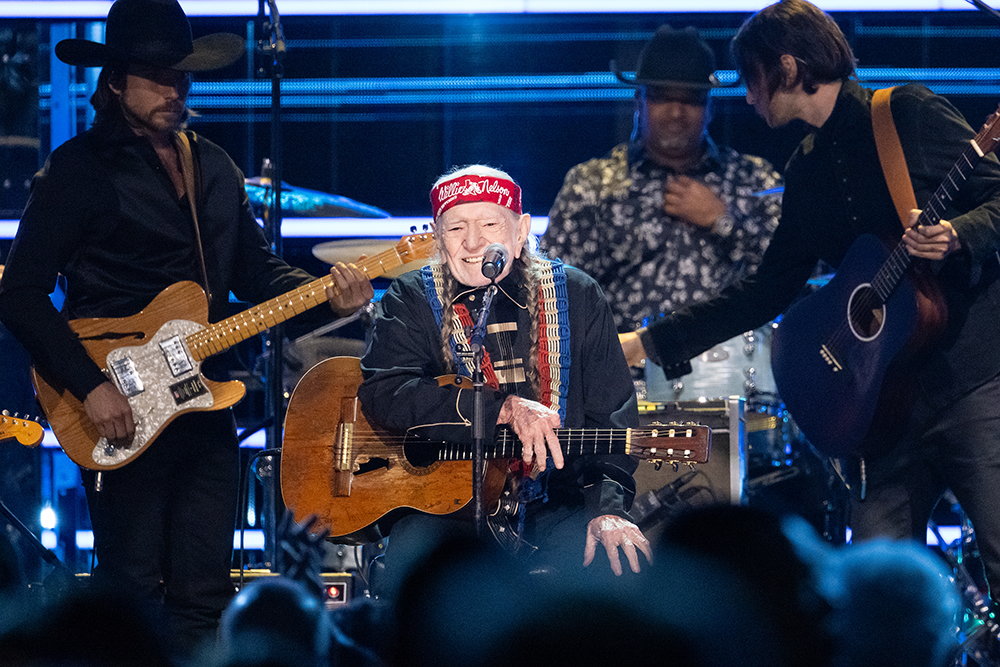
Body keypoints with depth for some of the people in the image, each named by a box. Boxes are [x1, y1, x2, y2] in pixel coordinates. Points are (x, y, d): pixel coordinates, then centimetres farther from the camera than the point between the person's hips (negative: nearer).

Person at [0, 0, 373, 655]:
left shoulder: (213, 166, 15)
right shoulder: (80, 169, -6)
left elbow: (257, 270, 20)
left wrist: (328, 295, -1)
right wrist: (90, 385, -19)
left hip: (206, 400, 6)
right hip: (123, 415, -6)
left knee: (205, 594, 6)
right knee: (132, 591, -5)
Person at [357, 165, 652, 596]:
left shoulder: (575, 296, 7)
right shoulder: (413, 300, 3)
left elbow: (610, 414, 3)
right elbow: (382, 394, -14)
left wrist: (608, 508, -15)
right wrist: (506, 409, -23)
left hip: (554, 495, 1)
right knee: (407, 558, -33)